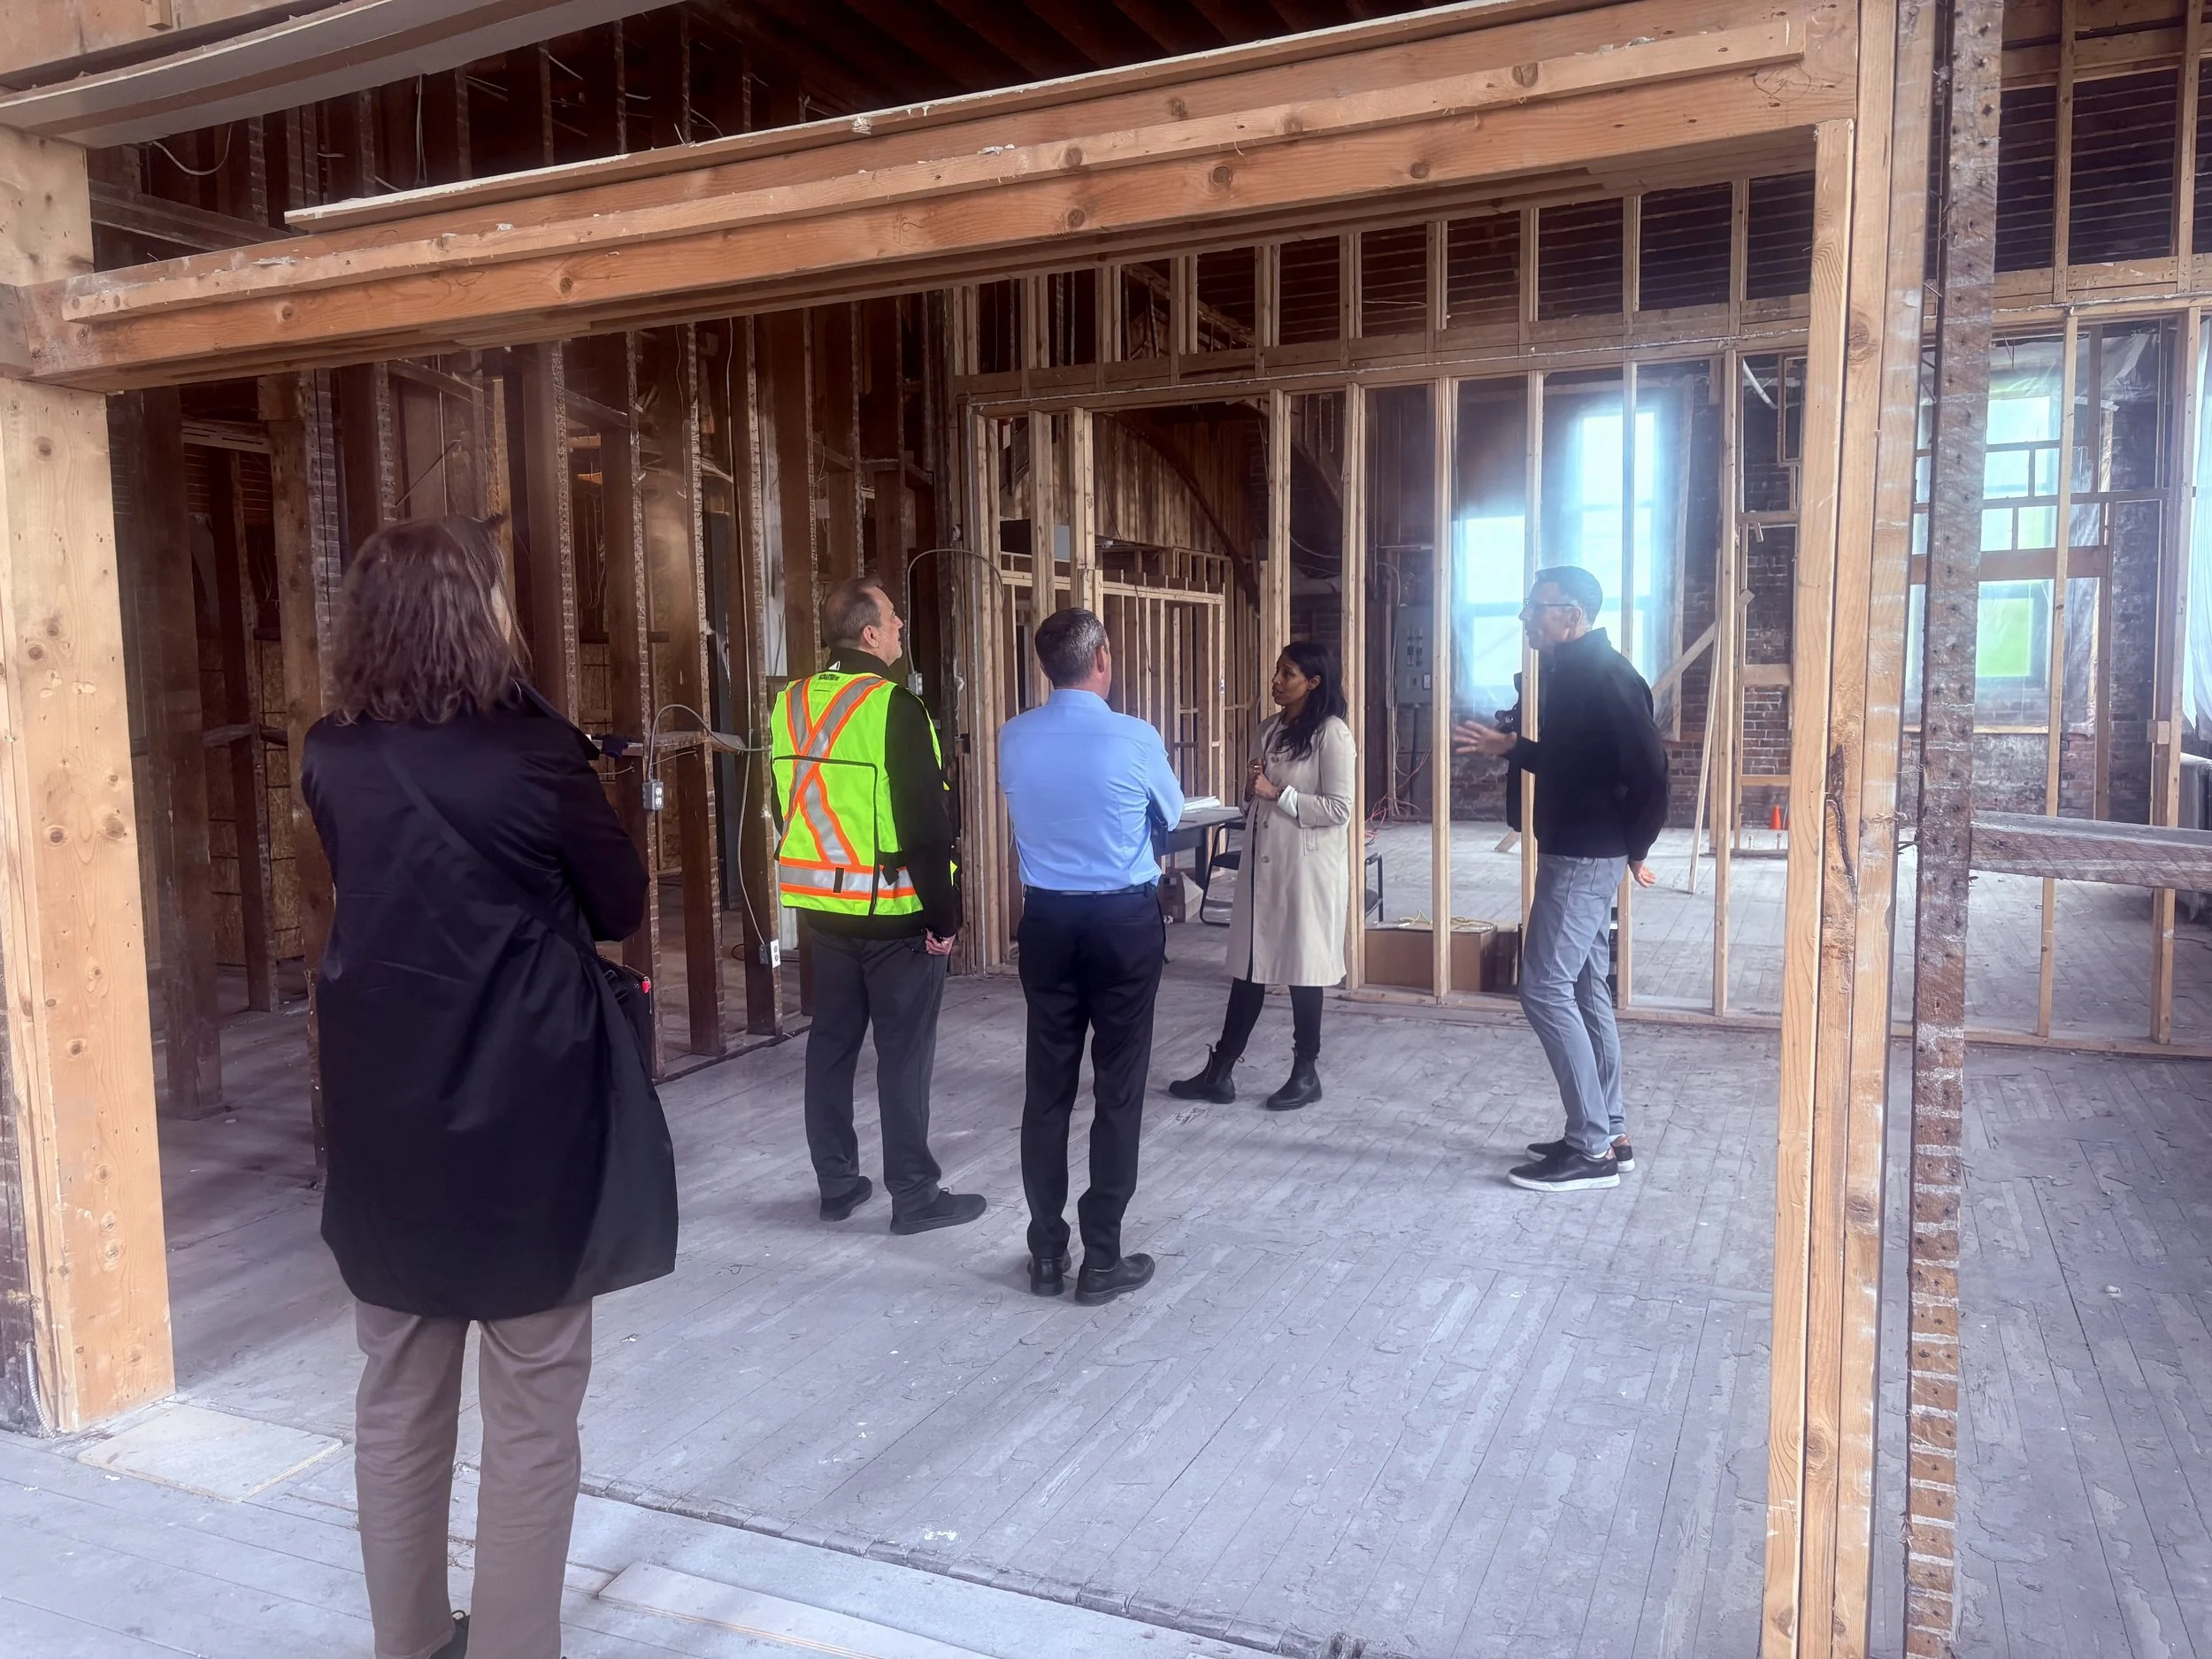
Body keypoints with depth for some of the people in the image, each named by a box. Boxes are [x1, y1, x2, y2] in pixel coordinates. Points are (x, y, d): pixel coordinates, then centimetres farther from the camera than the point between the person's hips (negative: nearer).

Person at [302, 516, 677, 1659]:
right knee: (531, 1414, 8)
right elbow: (622, 907, -3)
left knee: (396, 1400, 19)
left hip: (383, 1114, 6)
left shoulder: (330, 759, -1)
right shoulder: (533, 752, -15)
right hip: (524, 1114, -5)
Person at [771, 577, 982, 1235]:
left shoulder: (793, 703, 6)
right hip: (893, 910, -7)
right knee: (904, 1053, 2)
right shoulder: (893, 706, -17)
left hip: (823, 904, 7)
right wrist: (943, 913, -12)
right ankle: (915, 1195, 10)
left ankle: (836, 1183, 24)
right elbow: (925, 823, -19)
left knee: (831, 1042, 14)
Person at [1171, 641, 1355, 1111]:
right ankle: (1219, 1073, 15)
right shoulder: (1272, 730, 12)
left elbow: (1339, 809, -16)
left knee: (1302, 970, 4)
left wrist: (1278, 794, -16)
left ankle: (1306, 1075, 18)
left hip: (1305, 866, -7)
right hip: (1262, 862, 7)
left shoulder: (1331, 733, -11)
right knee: (1249, 967, 10)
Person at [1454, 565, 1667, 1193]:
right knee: (1584, 991, 13)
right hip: (1578, 855, 11)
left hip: (1583, 858, -11)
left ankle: (1592, 1150, -2)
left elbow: (1648, 765, -23)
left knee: (1546, 989, -8)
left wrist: (1636, 849, -16)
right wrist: (1507, 746, 20)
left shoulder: (1601, 675, -18)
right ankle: (1609, 1135, 21)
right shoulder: (1571, 672, 14)